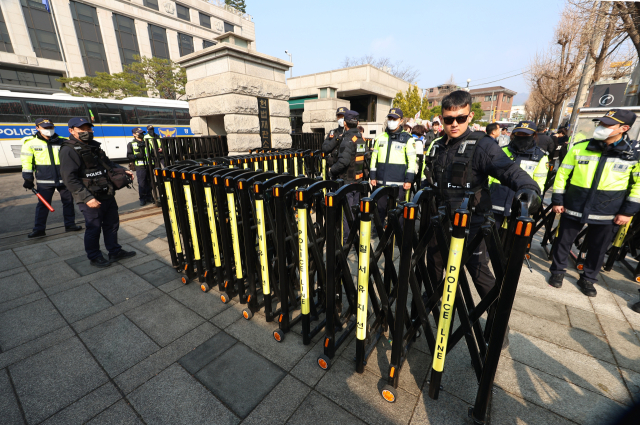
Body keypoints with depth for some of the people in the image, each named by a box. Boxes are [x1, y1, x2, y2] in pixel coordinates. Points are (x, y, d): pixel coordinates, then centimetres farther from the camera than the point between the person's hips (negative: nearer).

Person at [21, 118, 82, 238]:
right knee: (43, 205, 3)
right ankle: (39, 229, 12)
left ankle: (70, 224, 20)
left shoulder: (62, 142, 6)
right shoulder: (31, 143, 2)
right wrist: (28, 179, 1)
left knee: (68, 202, 8)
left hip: (64, 179, 2)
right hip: (44, 182, -2)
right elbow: (26, 162, 3)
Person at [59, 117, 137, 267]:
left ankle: (115, 252, 29)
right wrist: (87, 198, -24)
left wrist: (123, 171, 11)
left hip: (107, 194, 8)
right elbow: (69, 179, -17)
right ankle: (94, 257, 21)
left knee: (112, 224, 15)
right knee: (94, 228, 4)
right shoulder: (69, 150, -11)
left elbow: (108, 163, 28)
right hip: (91, 199, -8)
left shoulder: (94, 146, 14)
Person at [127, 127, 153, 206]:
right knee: (141, 183, -3)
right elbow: (129, 156, 1)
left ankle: (149, 196, 19)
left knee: (149, 182, 7)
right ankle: (142, 198, 8)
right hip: (140, 167, -3)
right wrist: (137, 156, -15)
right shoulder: (131, 144, 7)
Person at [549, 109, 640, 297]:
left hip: (608, 213, 0)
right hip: (573, 207, 0)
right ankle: (557, 271, 29)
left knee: (598, 248, 12)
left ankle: (588, 279, 31)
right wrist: (557, 200, -1)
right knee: (563, 241, 10)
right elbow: (563, 173, 2)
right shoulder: (580, 147, -4)